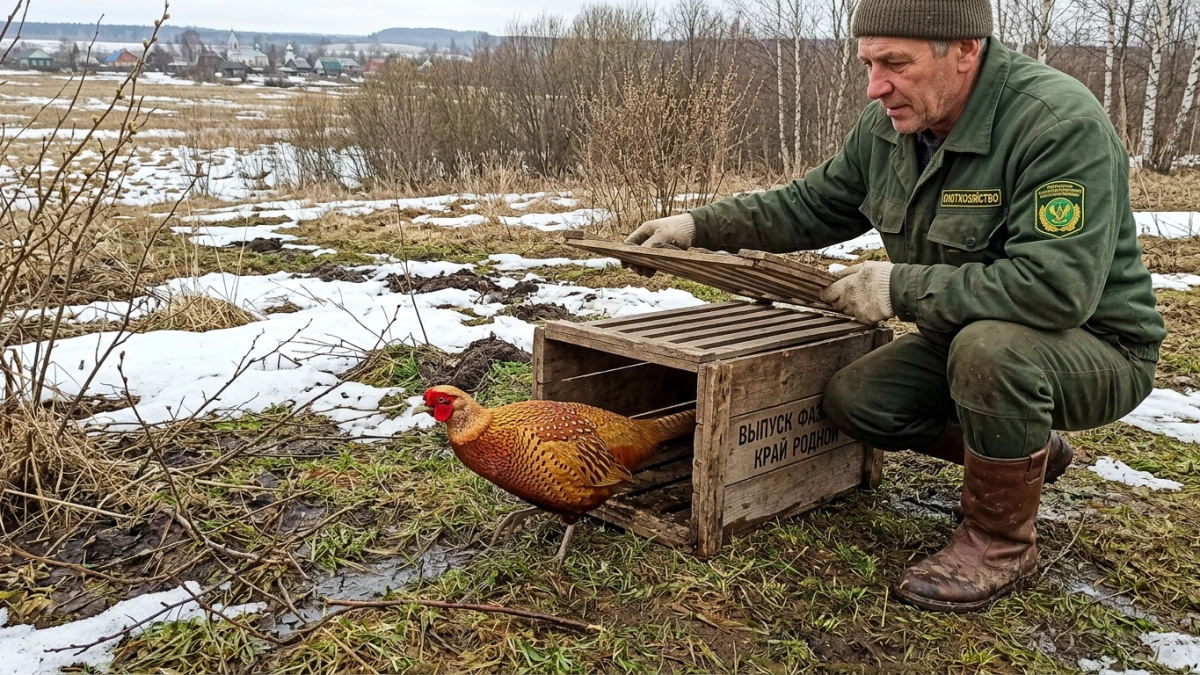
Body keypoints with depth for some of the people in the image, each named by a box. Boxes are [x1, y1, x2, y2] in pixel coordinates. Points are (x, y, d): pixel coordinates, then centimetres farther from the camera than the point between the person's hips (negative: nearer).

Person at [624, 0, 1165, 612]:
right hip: (967, 340, 8)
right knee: (852, 399, -4)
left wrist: (901, 287, -31)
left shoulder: (1059, 122, -29)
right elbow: (811, 206, 9)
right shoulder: (888, 125, -5)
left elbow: (1056, 287, -38)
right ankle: (1030, 451, 18)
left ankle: (1000, 542, -11)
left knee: (989, 346, -37)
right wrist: (701, 226, 0)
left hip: (1095, 346, -7)